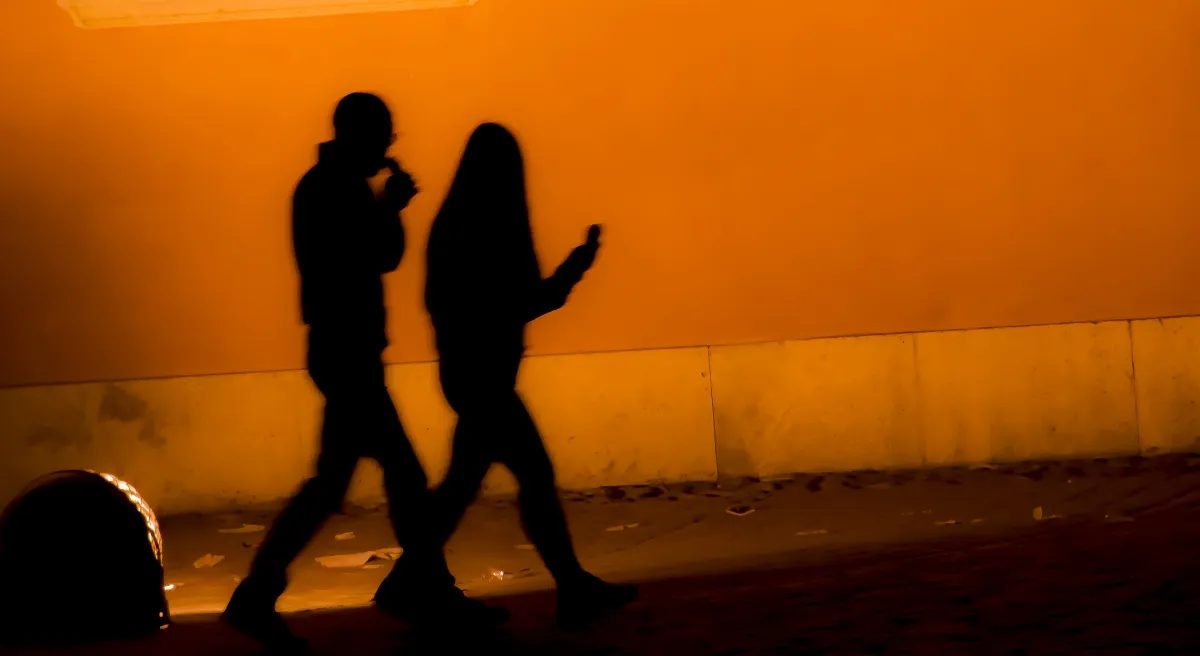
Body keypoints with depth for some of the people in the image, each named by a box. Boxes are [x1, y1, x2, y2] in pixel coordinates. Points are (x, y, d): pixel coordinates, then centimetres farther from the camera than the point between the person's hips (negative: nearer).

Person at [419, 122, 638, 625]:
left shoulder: (455, 223, 7)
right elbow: (528, 302, -17)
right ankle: (574, 588, 5)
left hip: (469, 367, 9)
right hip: (483, 371, -9)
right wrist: (576, 266, -6)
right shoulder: (493, 228, -17)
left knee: (465, 478, 15)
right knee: (535, 474, -2)